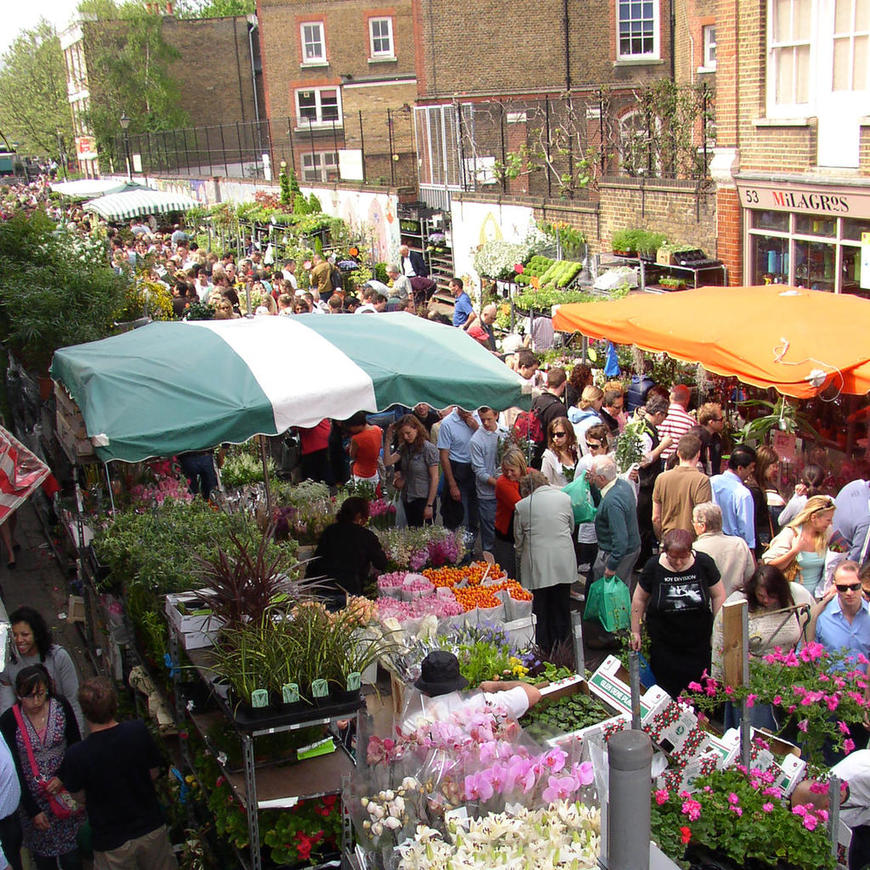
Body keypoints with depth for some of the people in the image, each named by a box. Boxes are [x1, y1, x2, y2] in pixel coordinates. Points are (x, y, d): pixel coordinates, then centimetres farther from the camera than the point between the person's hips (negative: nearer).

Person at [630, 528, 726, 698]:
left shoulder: (704, 563, -9)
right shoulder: (653, 566, -9)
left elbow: (719, 596, 3)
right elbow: (639, 600, 3)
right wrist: (635, 631, 5)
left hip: (699, 643, 0)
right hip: (663, 644, 0)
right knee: (667, 692, 2)